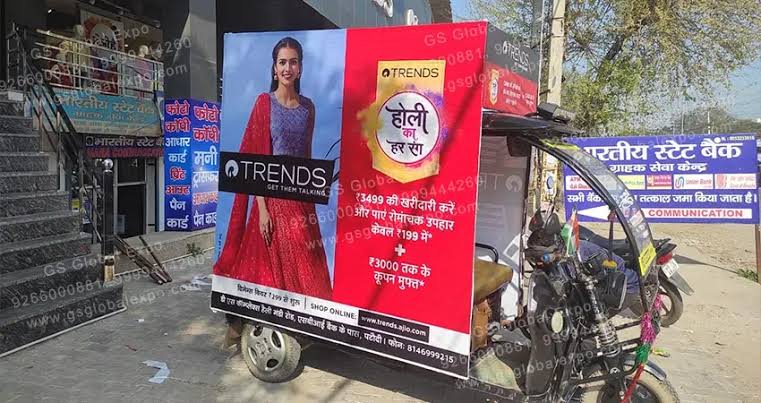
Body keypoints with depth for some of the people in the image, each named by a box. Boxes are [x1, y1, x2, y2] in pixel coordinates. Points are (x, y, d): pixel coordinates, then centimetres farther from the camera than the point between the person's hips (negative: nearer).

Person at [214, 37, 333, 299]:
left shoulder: (307, 107, 8)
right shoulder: (264, 103, -4)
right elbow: (255, 158, -7)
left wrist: (311, 200, 11)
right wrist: (262, 208, -14)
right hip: (272, 195, -4)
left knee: (308, 265, 7)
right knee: (275, 265, 4)